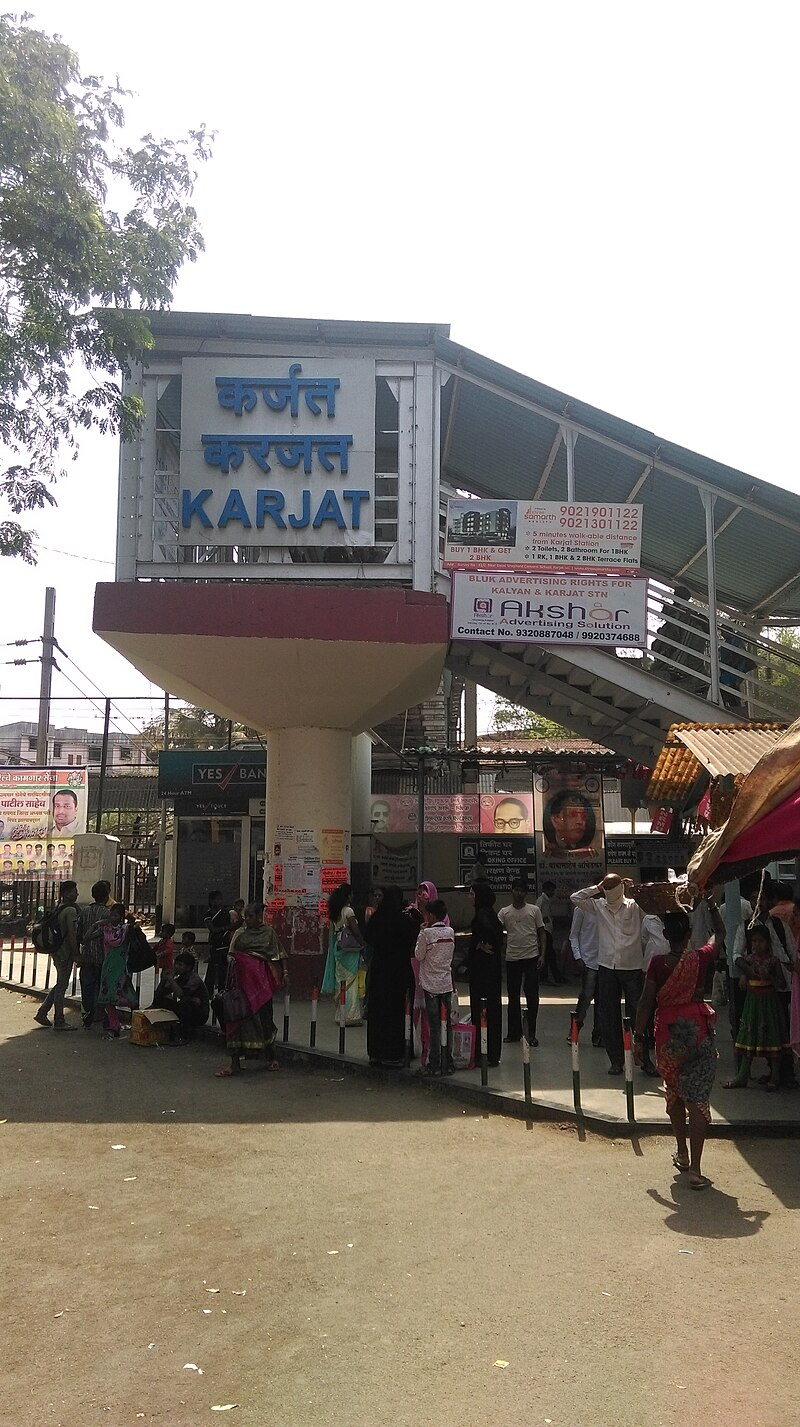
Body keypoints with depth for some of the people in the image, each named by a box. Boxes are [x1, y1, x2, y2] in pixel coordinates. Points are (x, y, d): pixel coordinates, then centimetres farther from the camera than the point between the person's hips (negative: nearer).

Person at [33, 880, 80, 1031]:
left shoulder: (59, 908, 13)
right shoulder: (70, 910, -17)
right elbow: (71, 934, -22)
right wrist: (76, 954, -18)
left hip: (57, 952, 9)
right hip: (65, 953, -9)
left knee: (60, 985, 19)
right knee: (61, 986, -1)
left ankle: (42, 1013, 21)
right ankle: (59, 1021, 6)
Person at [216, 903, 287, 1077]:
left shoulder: (269, 932, 7)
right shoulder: (240, 933, 10)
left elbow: (280, 954, 8)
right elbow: (230, 956, 8)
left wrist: (285, 972, -4)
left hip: (261, 980, -1)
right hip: (242, 978, 1)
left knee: (264, 1015, 6)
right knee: (238, 1016, 0)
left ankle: (270, 1056, 26)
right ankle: (235, 1063, 5)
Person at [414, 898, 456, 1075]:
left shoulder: (427, 933, -13)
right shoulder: (450, 932, 1)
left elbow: (419, 956, -5)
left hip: (431, 985, -4)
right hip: (447, 984, 4)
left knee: (434, 1026, 0)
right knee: (447, 1024, 9)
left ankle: (434, 1065, 3)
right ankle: (448, 1063, 13)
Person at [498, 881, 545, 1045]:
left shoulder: (534, 910, 6)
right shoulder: (504, 912, 7)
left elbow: (542, 933, 6)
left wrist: (542, 954, -4)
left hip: (531, 957, -1)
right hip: (512, 958, 1)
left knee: (532, 995, -3)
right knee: (513, 996, 8)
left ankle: (531, 1033, 6)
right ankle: (514, 1032, 18)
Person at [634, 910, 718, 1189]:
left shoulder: (658, 962, -10)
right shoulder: (701, 958, -8)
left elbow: (647, 1002, -8)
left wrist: (638, 1037, -1)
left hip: (668, 1034, 1)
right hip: (699, 1032, -1)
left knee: (674, 1093, 22)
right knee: (697, 1099, -1)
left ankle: (682, 1153, 36)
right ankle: (695, 1169, -6)